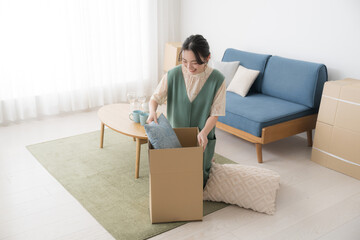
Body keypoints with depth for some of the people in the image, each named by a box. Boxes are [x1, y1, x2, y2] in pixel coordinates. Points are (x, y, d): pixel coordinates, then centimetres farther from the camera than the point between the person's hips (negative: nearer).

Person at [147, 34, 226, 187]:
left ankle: (207, 161, 38)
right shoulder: (173, 75, -13)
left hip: (202, 139, -1)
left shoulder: (217, 80, -16)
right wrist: (152, 111, -29)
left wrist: (204, 132, -30)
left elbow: (215, 113, -12)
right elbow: (155, 98, -6)